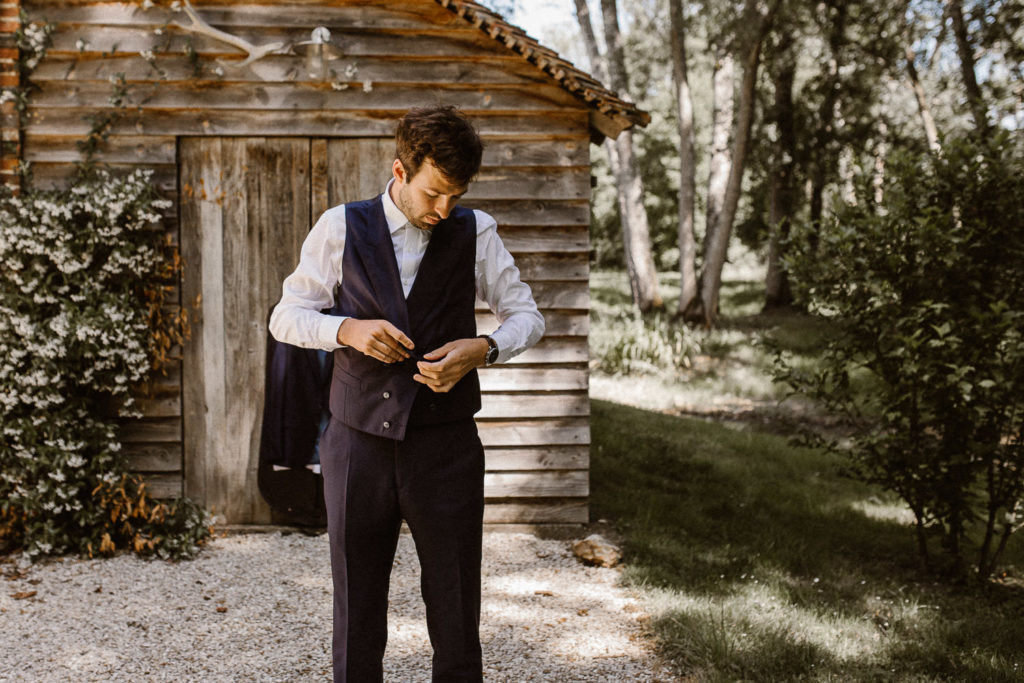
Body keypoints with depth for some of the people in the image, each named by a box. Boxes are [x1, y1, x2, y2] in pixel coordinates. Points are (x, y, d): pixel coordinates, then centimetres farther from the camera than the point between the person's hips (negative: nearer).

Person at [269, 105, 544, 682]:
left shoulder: (475, 232, 4)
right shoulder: (340, 229, 3)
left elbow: (528, 315, 9)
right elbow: (286, 317, 7)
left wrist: (484, 348, -12)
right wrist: (347, 329, -13)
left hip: (447, 446, 0)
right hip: (359, 444, 0)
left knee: (457, 622, 7)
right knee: (356, 619, 10)